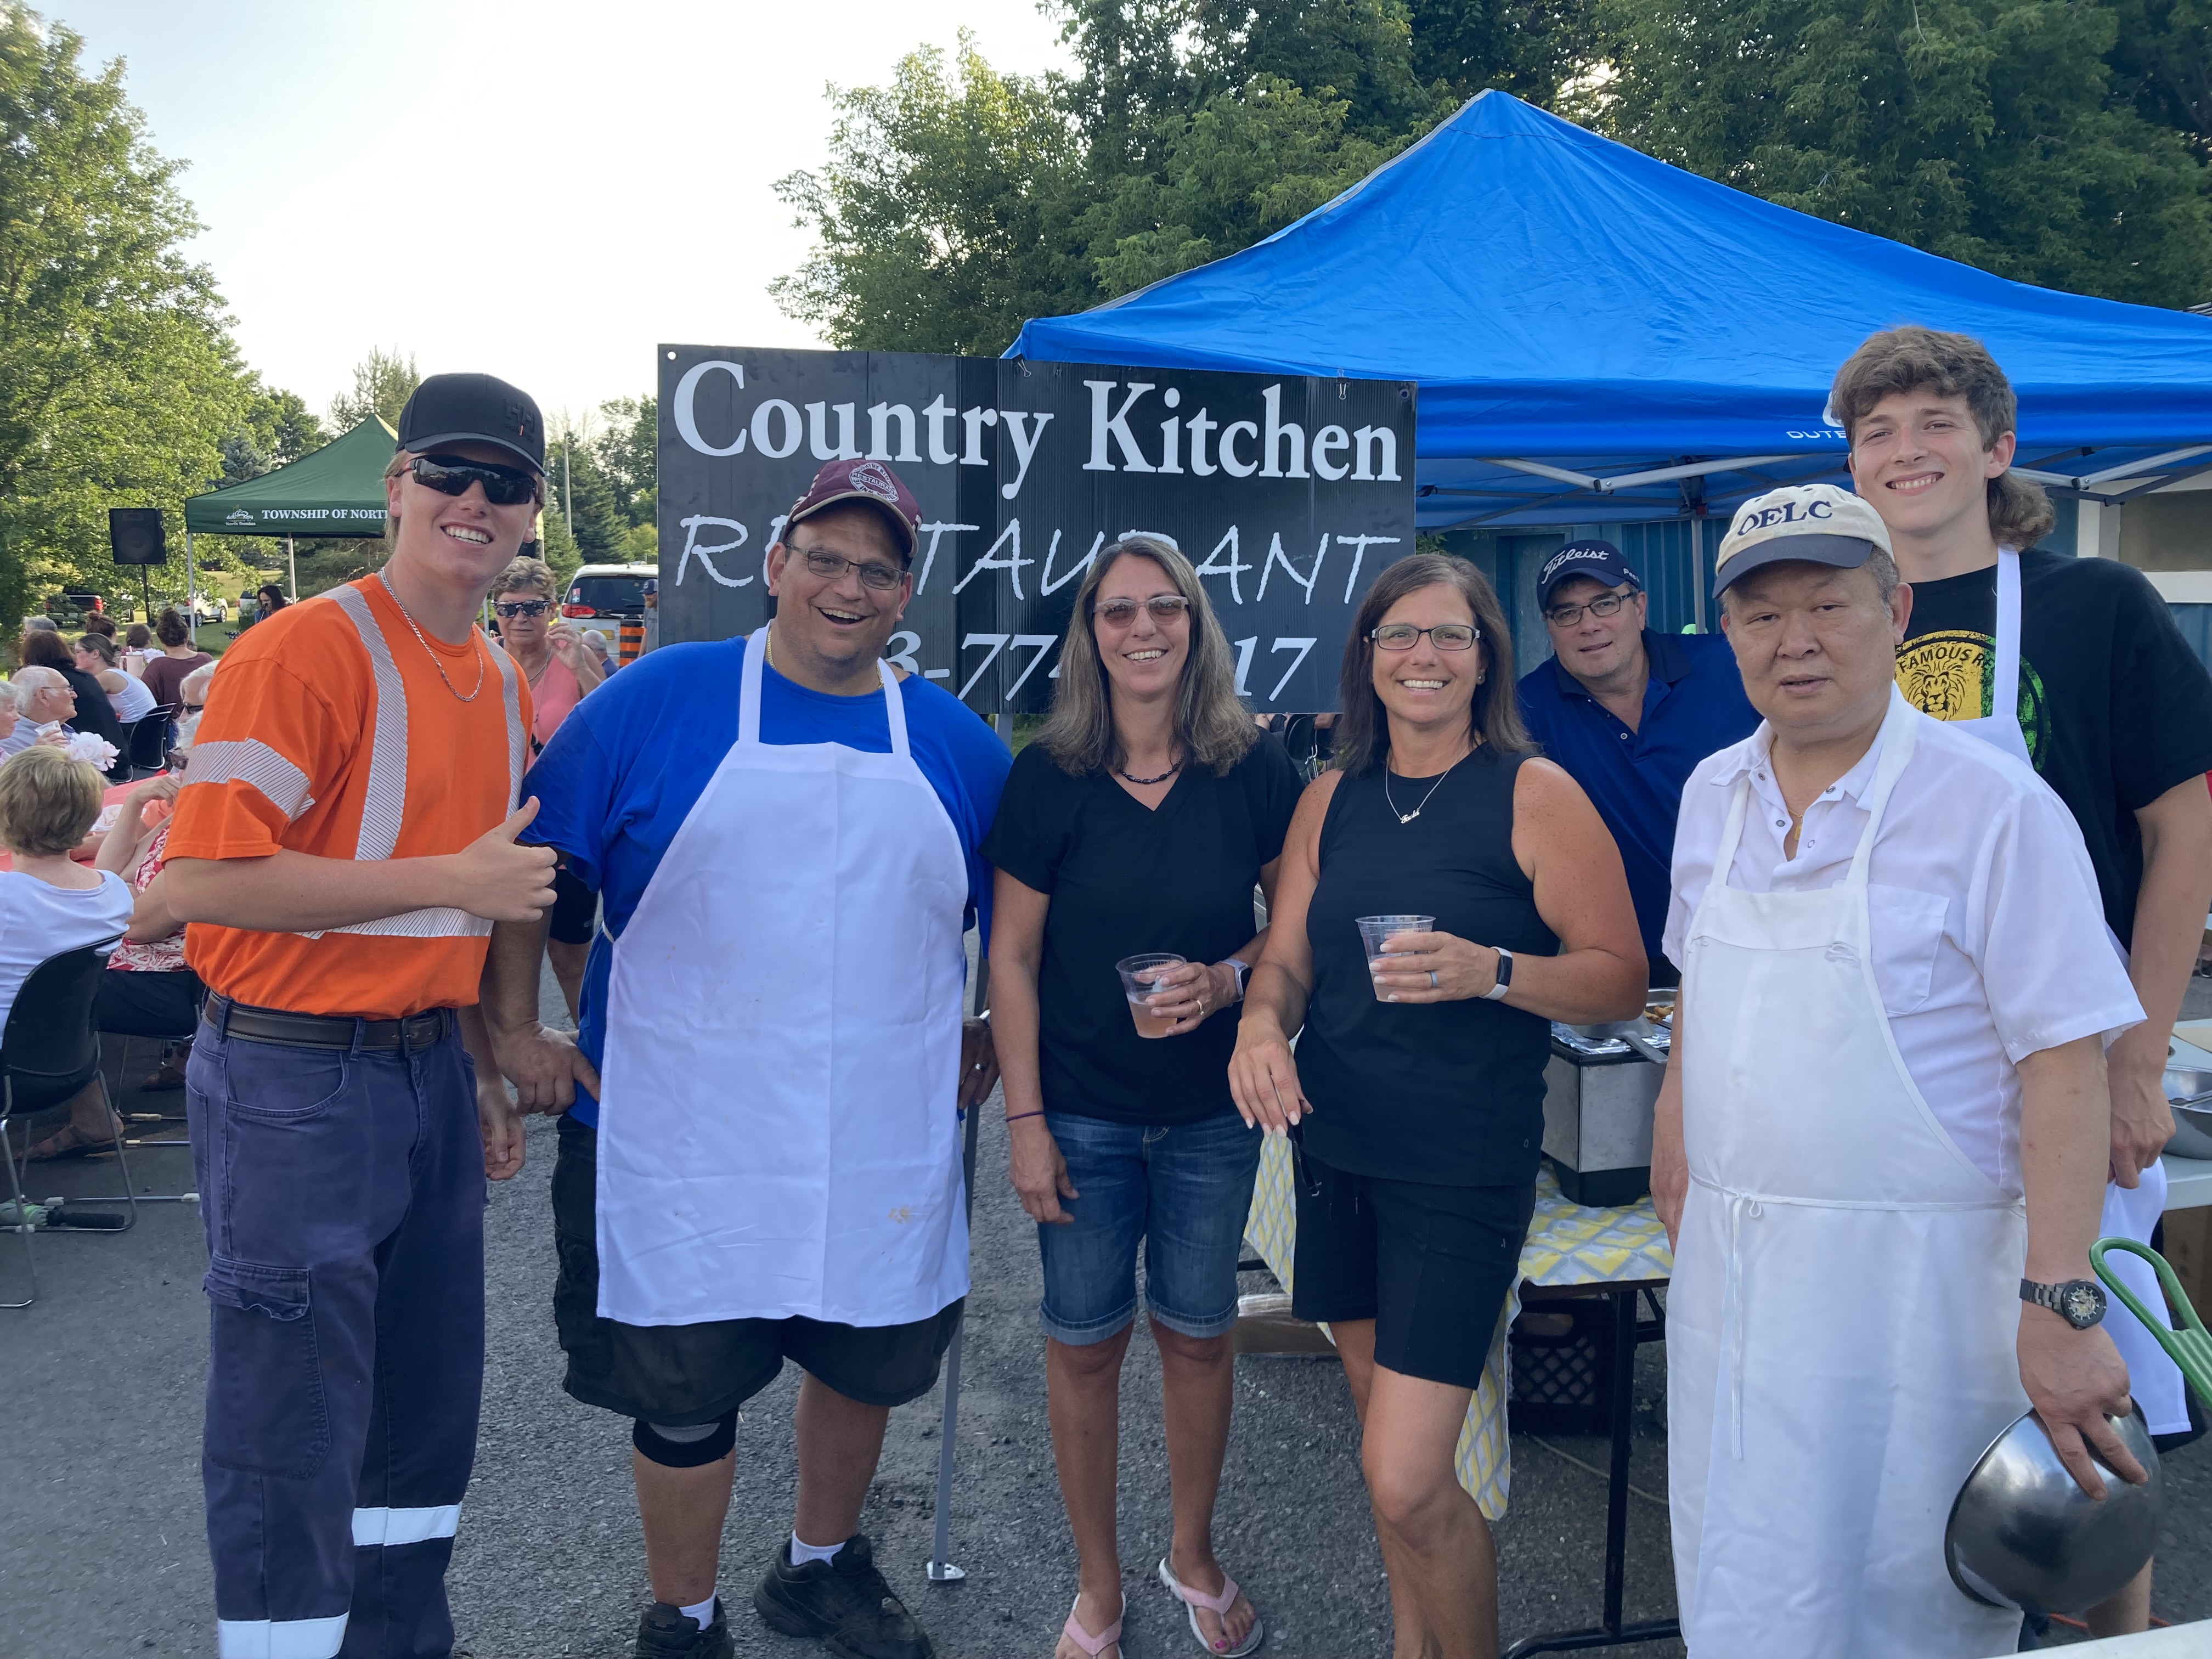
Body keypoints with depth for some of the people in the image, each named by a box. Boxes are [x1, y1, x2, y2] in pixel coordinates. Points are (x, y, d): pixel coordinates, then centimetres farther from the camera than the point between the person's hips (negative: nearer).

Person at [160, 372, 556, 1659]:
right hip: (298, 1082, -8)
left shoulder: (502, 685, 9)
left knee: (430, 1407, 19)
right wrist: (451, 880, -21)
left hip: (429, 1077, 8)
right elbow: (204, 880, -22)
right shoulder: (305, 652, -15)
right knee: (294, 1442, 3)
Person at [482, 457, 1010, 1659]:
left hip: (884, 1145, 3)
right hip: (685, 1143, -3)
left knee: (866, 1363, 19)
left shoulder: (955, 744, 3)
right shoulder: (654, 702, -6)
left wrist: (995, 1039, 8)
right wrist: (515, 1030, -6)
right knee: (684, 1390, 10)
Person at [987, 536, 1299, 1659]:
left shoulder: (1253, 769, -5)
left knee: (1199, 1332, 15)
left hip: (1213, 1111, 1)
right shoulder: (1048, 776, -8)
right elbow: (1012, 956, -5)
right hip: (1084, 1112, -1)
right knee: (1084, 1342, 10)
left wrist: (1229, 977, -16)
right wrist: (1024, 1122, -7)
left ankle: (1193, 1555, 39)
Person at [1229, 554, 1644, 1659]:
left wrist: (1491, 972, -24)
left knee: (1406, 1482, -7)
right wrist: (1262, 1024, -13)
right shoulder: (1331, 799, 8)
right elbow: (1286, 958, 9)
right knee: (1387, 1440, 18)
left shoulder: (1534, 794, -7)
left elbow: (1622, 979, -8)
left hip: (1466, 1167, -5)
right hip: (1337, 1153, 5)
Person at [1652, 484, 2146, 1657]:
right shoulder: (1713, 795, 7)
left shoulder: (1994, 807, -13)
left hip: (1908, 1278, -5)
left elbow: (2065, 1067, -15)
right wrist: (1676, 1138, 16)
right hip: (1728, 1263, 6)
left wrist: (2060, 1307, -19)